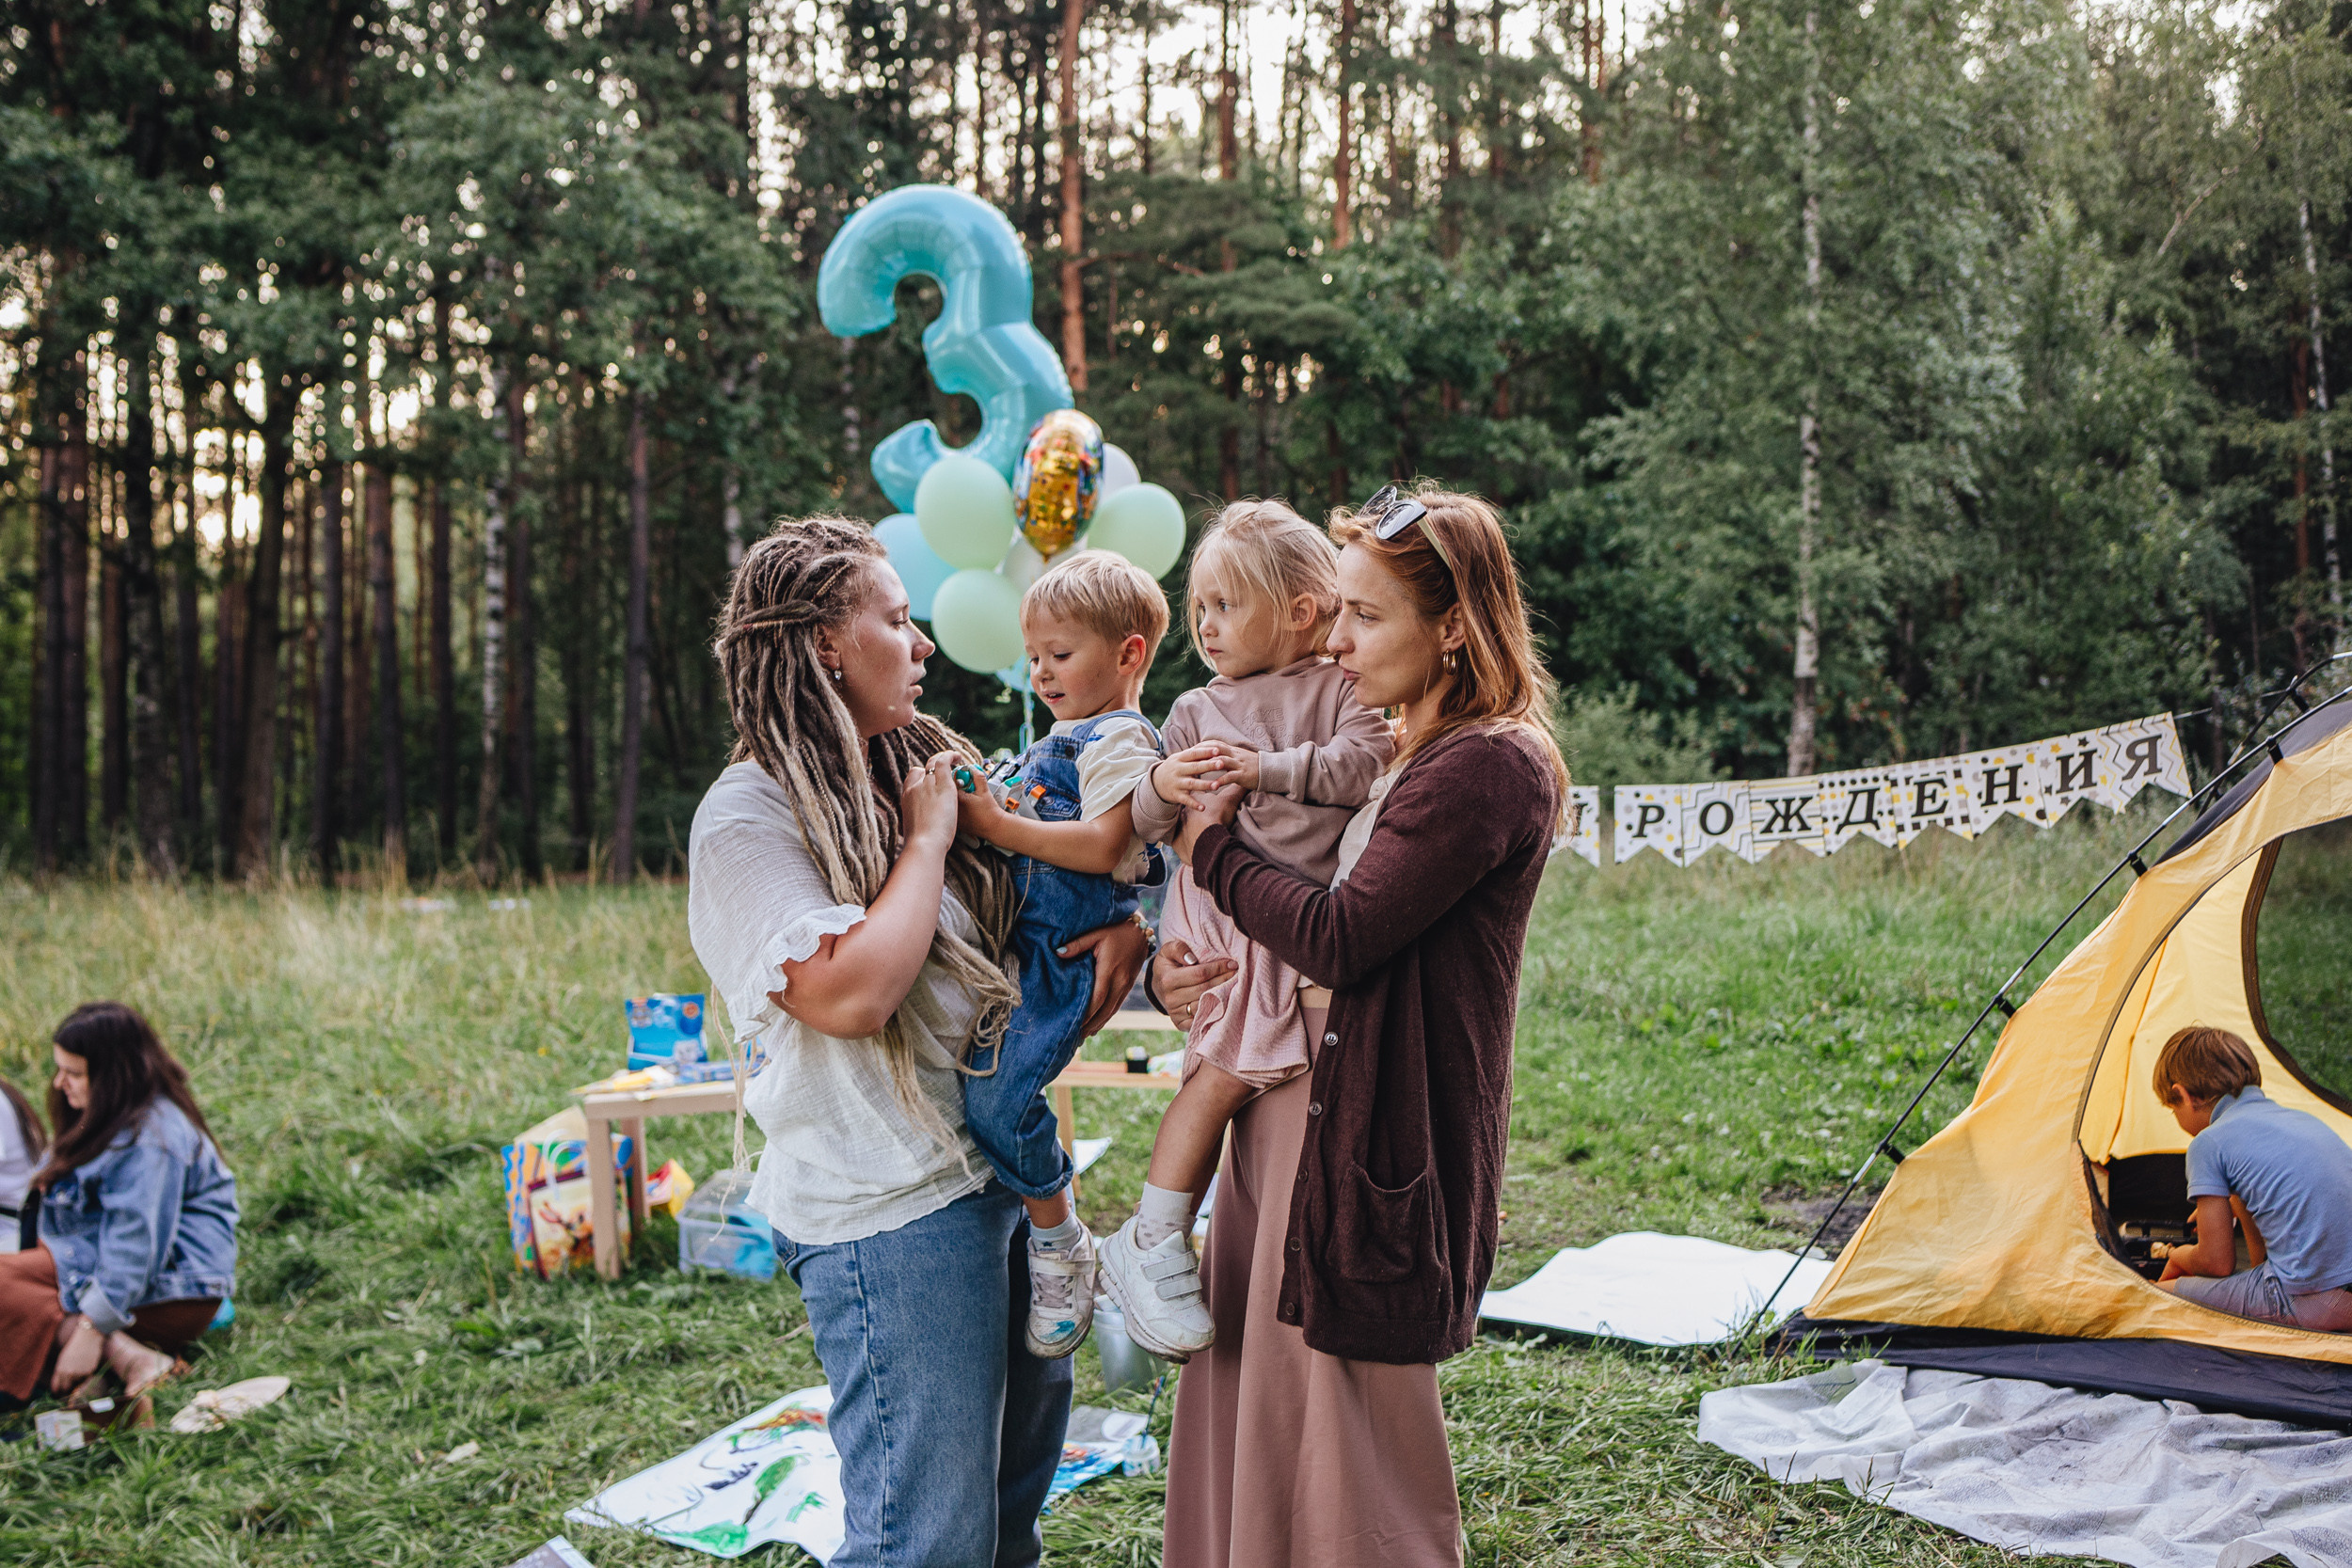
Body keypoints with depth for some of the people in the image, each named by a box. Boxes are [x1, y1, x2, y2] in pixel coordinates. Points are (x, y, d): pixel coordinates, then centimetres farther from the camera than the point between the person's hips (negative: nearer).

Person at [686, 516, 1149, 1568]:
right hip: (891, 1202, -8)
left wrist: (1126, 922, -3)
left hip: (1007, 1158, 8)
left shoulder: (924, 769, 11)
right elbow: (848, 995, -24)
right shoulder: (747, 818, -12)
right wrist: (927, 841, -13)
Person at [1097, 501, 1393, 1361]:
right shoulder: (1197, 710, 14)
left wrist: (1267, 768, -15)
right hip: (1226, 915, -1)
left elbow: (1367, 763, -11)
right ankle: (1151, 1241, -3)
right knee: (1227, 1069, -12)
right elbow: (1149, 825, 8)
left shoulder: (1342, 691, 9)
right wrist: (1162, 788, -15)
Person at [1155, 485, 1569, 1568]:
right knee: (1249, 1397, 18)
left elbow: (1339, 939, -22)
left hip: (1368, 1133, -9)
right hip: (1288, 1101, 9)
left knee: (1342, 1440, 3)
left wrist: (1210, 847, -8)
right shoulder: (1411, 755, 14)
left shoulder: (1491, 766, -16)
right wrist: (1175, 959, 2)